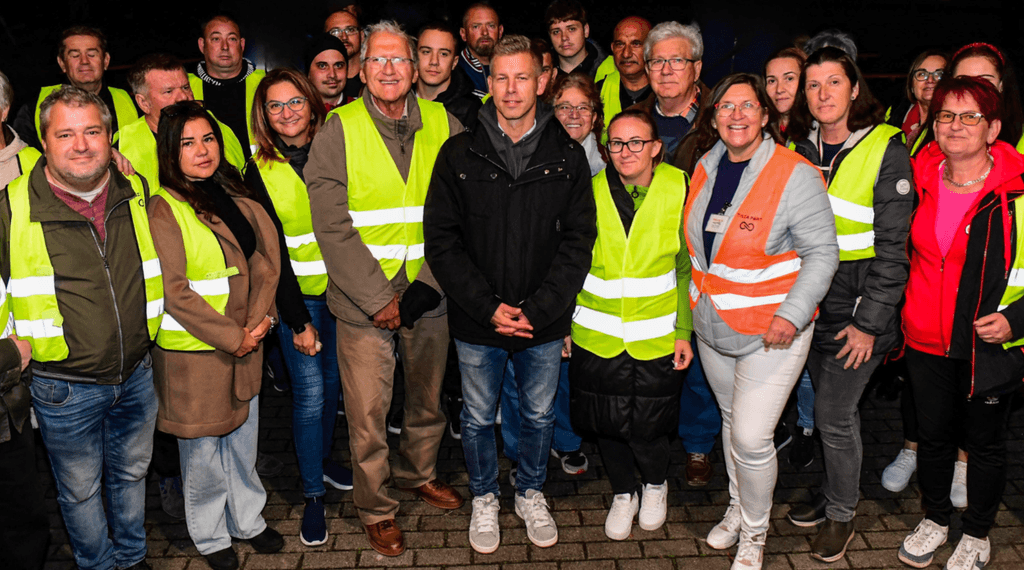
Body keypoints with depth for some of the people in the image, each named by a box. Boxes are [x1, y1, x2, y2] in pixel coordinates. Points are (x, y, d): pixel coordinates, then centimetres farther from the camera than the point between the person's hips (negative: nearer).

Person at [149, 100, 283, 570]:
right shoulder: (163, 209, -12)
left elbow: (267, 258, 5)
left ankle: (248, 520, 38)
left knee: (244, 440, 19)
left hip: (245, 345, 6)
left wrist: (258, 320, -8)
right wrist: (231, 337, -16)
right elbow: (173, 292, -17)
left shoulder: (235, 195, 7)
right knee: (204, 451, 9)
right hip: (192, 352, -6)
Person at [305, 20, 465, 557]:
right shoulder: (339, 129, -6)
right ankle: (376, 508, 27)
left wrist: (427, 284, -10)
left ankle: (418, 473, 44)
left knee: (428, 400, 18)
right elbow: (331, 227, -10)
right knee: (367, 413, 5)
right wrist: (377, 298, -14)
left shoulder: (443, 125, 1)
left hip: (430, 296, 3)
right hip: (363, 301, -2)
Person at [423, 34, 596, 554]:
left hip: (545, 322, 1)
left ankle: (531, 493, 43)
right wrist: (488, 308, -15)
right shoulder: (459, 154, -5)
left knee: (538, 416, 19)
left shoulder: (567, 156, -3)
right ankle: (484, 498, 40)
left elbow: (578, 241, -5)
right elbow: (441, 241, -7)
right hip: (476, 323, 0)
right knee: (478, 418, 16)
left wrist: (536, 310, -15)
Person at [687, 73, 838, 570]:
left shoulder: (796, 176, -16)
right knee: (731, 419, 21)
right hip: (712, 326, 6)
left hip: (771, 333, -6)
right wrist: (696, 299, 17)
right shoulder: (705, 168, 3)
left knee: (751, 438, -5)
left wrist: (791, 313, -22)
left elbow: (822, 253, -14)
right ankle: (738, 507, 42)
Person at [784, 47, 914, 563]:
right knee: (832, 407, 16)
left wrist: (869, 321, -14)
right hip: (809, 298, 5)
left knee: (833, 413, -2)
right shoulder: (801, 148, 5)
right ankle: (831, 494, 36)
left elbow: (893, 246, -12)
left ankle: (842, 512, 20)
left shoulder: (887, 150, -12)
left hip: (861, 298, -5)